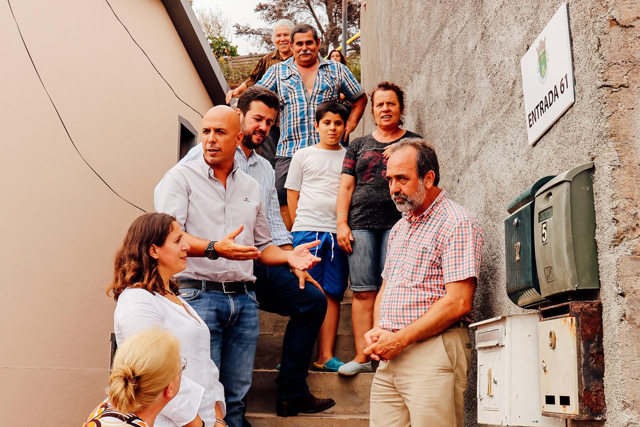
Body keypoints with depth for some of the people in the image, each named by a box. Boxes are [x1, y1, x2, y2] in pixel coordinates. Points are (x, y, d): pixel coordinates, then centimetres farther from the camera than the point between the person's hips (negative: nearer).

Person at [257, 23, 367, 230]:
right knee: (285, 204, -5)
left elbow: (360, 98, 22)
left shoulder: (337, 70, 15)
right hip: (289, 151, 0)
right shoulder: (278, 71, 15)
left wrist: (351, 123, 8)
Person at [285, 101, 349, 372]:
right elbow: (292, 197, 12)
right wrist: (301, 227, 3)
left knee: (332, 294, 0)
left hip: (338, 233, 1)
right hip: (306, 229, -1)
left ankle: (326, 356, 3)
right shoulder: (303, 156, 12)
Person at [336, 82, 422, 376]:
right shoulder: (359, 145, 21)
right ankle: (362, 355, -3)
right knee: (363, 291, -4)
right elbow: (346, 186, 15)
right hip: (361, 224, 2)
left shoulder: (413, 142, 16)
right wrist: (342, 223, 4)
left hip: (398, 222, -2)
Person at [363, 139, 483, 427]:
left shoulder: (457, 224, -7)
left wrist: (400, 339, -13)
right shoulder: (400, 228, 20)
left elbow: (459, 303, -15)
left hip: (433, 350, -7)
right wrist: (376, 331, 4)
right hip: (389, 357, 7)